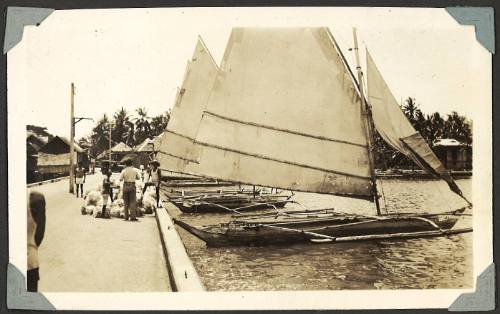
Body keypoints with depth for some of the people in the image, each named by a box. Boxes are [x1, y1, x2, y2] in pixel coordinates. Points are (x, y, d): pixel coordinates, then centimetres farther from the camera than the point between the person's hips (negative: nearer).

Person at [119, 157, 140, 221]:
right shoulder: (135, 170, -2)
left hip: (125, 185, 0)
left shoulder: (124, 170, -6)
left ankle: (126, 217, 11)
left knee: (126, 202, 10)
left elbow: (120, 179, -8)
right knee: (132, 202, 0)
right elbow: (138, 178, 7)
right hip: (132, 185, 0)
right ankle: (133, 217, -8)